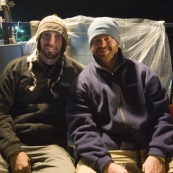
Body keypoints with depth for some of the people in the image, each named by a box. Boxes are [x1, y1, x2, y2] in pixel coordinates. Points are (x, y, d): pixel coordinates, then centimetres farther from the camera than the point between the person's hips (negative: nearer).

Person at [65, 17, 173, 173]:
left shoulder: (143, 73, 13)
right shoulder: (83, 82, 7)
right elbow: (82, 129, -3)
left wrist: (157, 154, -10)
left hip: (149, 152, 2)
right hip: (105, 155, -1)